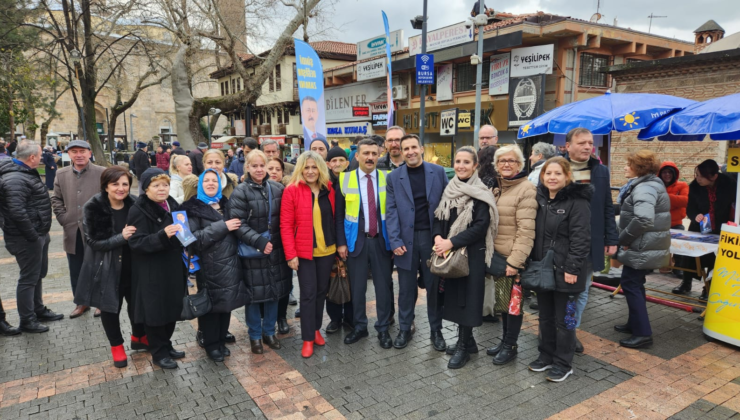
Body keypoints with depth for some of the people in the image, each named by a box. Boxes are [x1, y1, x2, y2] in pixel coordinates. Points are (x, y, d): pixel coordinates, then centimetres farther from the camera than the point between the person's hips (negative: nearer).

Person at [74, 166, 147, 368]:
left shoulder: (134, 205, -5)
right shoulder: (94, 208, -15)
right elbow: (94, 242, -17)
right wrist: (121, 237, -29)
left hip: (132, 265, 3)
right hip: (106, 267, -2)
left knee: (137, 302, 12)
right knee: (110, 307, 11)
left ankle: (139, 337, 37)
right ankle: (116, 346, 32)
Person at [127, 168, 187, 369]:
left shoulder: (172, 205, 7)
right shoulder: (138, 211, -13)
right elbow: (136, 242, -22)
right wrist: (163, 235, -34)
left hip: (173, 268, 7)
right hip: (151, 273, -6)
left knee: (172, 309, 15)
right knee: (155, 312, 4)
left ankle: (166, 346, 33)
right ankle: (158, 353, 20)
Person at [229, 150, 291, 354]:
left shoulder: (277, 188, 5)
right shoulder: (241, 192, -8)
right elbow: (238, 224, -14)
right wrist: (259, 241, -22)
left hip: (276, 249, 4)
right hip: (253, 251, -4)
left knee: (275, 291, 12)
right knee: (254, 294, 6)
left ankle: (269, 332, 30)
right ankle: (255, 336, 25)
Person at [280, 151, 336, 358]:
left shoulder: (328, 189, 4)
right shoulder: (292, 190, -9)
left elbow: (335, 217, 10)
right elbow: (286, 225, -10)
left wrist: (339, 243, 4)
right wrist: (291, 254, -14)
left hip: (327, 249, 4)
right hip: (304, 251, -4)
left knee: (322, 290, 13)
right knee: (308, 293, 0)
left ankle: (316, 329, 31)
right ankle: (308, 338, 13)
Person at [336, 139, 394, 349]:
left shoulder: (387, 178, -1)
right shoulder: (345, 179, -1)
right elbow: (339, 215, 1)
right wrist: (341, 242, -3)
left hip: (382, 240, 0)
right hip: (356, 241, 0)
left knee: (384, 286, 7)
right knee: (357, 287, 10)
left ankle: (383, 328, 23)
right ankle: (359, 326, 28)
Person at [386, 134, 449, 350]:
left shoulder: (438, 172, 2)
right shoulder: (394, 177, 3)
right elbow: (391, 211, 0)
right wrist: (395, 241, -9)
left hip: (432, 236, 0)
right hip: (406, 238, 0)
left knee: (434, 286, 10)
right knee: (406, 287, 9)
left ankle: (436, 330, 24)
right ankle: (405, 329, 24)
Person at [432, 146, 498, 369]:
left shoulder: (481, 194, -9)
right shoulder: (448, 190, 8)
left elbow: (480, 226, -16)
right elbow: (438, 218, 9)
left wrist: (451, 242, -21)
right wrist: (438, 237, -12)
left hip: (471, 254, -5)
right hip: (449, 253, 6)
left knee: (467, 297, 1)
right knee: (453, 295, 11)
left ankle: (463, 347, 14)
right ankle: (466, 339, 28)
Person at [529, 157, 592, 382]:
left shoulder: (577, 201, -13)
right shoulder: (539, 198, 8)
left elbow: (581, 238, -17)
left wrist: (572, 268, -20)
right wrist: (533, 263, 10)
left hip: (564, 270, -6)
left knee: (563, 318, 6)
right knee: (545, 316, 17)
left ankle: (563, 363, 21)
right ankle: (546, 355, 33)